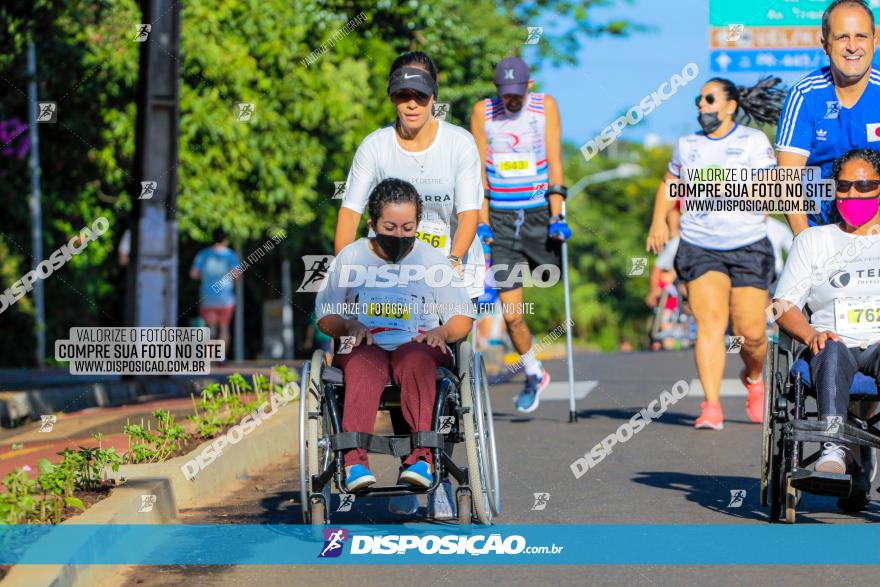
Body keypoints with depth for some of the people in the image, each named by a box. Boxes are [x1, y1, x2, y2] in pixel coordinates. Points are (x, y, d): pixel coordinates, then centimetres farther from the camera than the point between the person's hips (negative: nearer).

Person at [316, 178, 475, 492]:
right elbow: (325, 316, 14)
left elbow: (463, 317, 13)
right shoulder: (350, 256, 15)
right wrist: (349, 326, -8)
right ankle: (355, 460, -55)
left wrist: (443, 331, -10)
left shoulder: (432, 258, 15)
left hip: (416, 345, 0)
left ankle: (421, 456, -50)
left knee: (416, 359, -38)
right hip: (364, 346, 0)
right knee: (362, 365, -38)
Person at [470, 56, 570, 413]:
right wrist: (482, 222, -6)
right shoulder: (482, 112, 2)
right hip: (500, 219, 0)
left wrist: (556, 216, -11)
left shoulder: (545, 106, 0)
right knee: (512, 315, -2)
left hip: (539, 214, 0)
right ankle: (533, 375, 21)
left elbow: (554, 162, -4)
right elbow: (479, 169, 1)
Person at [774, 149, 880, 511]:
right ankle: (835, 451, -51)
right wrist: (811, 334, -8)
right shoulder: (813, 240, 23)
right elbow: (785, 304, 14)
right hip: (835, 344, 1)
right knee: (832, 352, -38)